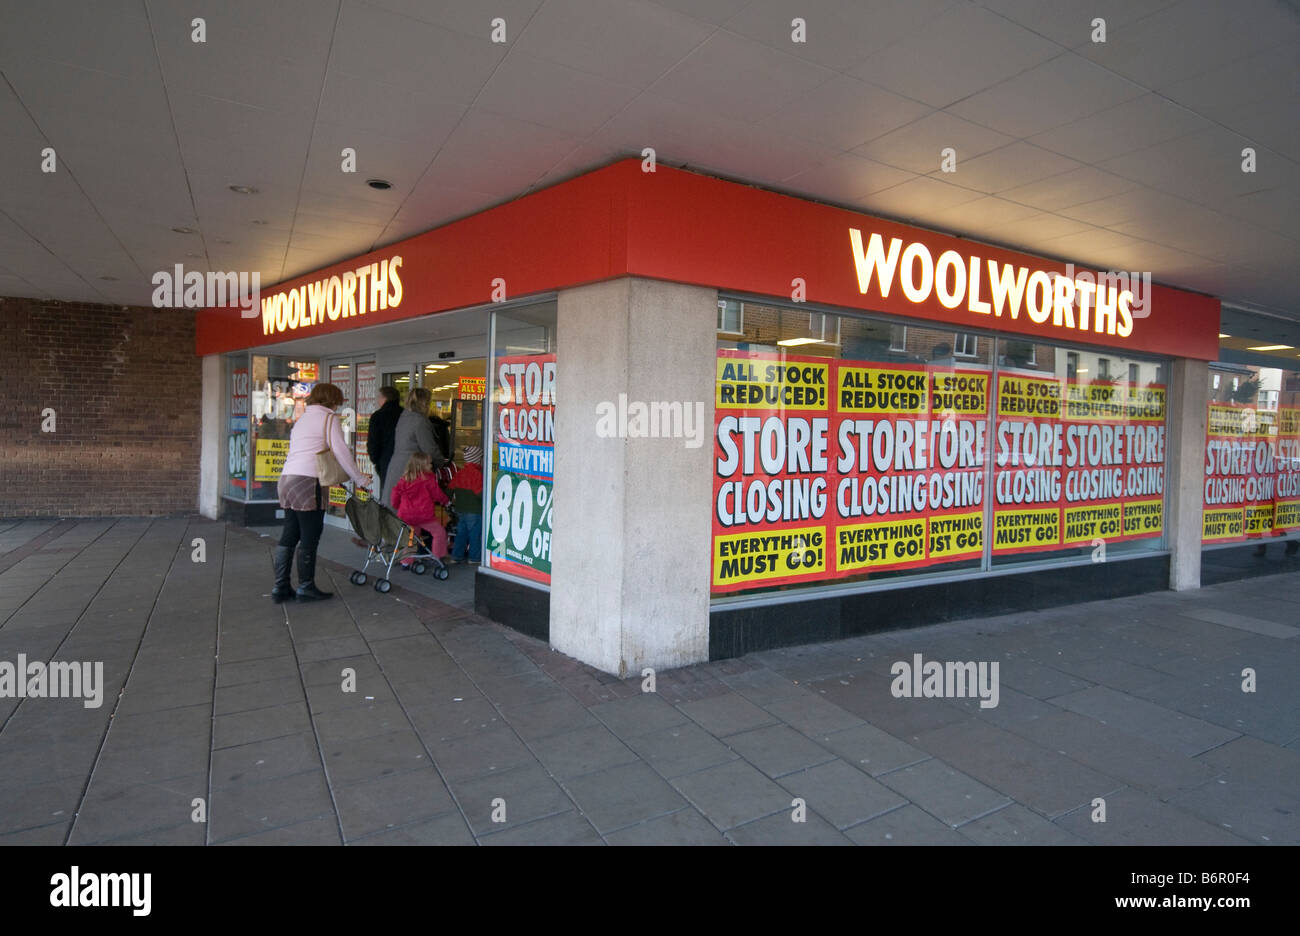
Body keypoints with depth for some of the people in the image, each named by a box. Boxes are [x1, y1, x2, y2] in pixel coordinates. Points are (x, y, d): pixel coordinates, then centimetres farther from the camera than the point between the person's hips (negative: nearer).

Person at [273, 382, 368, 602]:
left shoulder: (301, 419, 23)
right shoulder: (328, 418, -1)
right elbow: (341, 451, -8)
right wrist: (360, 480, 0)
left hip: (287, 479, 8)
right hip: (308, 482, -8)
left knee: (289, 535, 12)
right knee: (309, 538, 0)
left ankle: (280, 588, 16)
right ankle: (306, 588, 7)